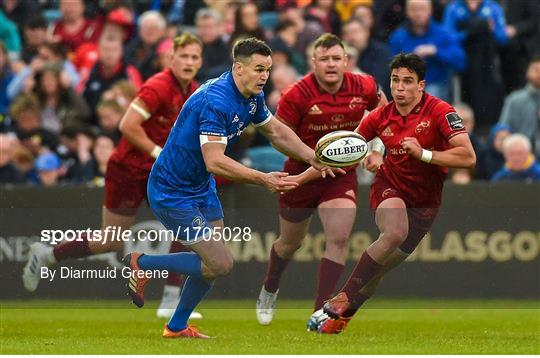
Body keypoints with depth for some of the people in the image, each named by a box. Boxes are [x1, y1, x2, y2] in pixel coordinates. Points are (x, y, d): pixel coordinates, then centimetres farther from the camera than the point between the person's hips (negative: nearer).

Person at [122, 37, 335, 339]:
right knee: (221, 264, -12)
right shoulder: (216, 101, -30)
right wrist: (261, 179, -41)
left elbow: (276, 131, 16)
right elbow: (215, 161, -36)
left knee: (215, 260, 13)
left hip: (202, 187, 10)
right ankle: (142, 264, 3)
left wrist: (311, 157, 3)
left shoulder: (253, 97, 0)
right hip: (172, 192, -10)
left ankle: (177, 327, 27)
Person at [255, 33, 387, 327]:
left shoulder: (363, 87, -11)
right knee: (290, 242, 16)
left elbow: (384, 110, 12)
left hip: (342, 174, 1)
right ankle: (269, 291, 47)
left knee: (339, 238, -18)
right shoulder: (297, 95, -20)